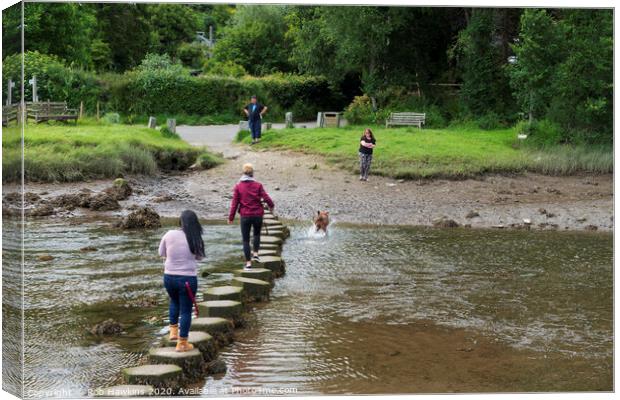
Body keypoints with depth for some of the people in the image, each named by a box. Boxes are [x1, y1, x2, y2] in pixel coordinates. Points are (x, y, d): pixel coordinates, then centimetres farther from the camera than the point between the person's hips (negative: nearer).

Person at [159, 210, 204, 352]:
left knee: (174, 301, 31)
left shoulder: (169, 235, -7)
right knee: (186, 310, 8)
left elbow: (161, 253, 6)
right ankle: (182, 343, 13)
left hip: (169, 277, 3)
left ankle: (173, 331, 29)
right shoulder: (196, 239, -11)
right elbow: (200, 256, 3)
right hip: (188, 279, -3)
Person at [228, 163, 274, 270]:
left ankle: (248, 263, 4)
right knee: (257, 234, 27)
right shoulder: (258, 185, -5)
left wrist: (231, 217, 3)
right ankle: (255, 254, 14)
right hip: (258, 215, 1)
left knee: (246, 240, 7)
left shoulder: (238, 186, -5)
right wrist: (271, 206, 15)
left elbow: (234, 203, -4)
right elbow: (266, 198, -7)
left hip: (245, 216, -1)